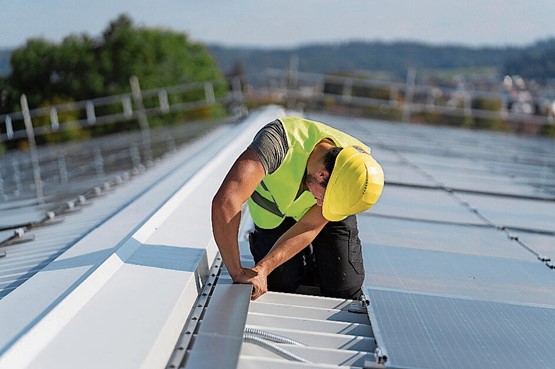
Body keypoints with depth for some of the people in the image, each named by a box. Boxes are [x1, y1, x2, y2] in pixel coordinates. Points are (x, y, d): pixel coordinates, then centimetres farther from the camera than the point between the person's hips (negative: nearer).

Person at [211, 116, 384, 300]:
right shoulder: (278, 141, -46)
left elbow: (310, 226, -27)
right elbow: (225, 202, -54)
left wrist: (262, 269, -37)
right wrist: (238, 273, -49)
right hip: (275, 209, -1)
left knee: (344, 290, -6)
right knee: (280, 286, -3)